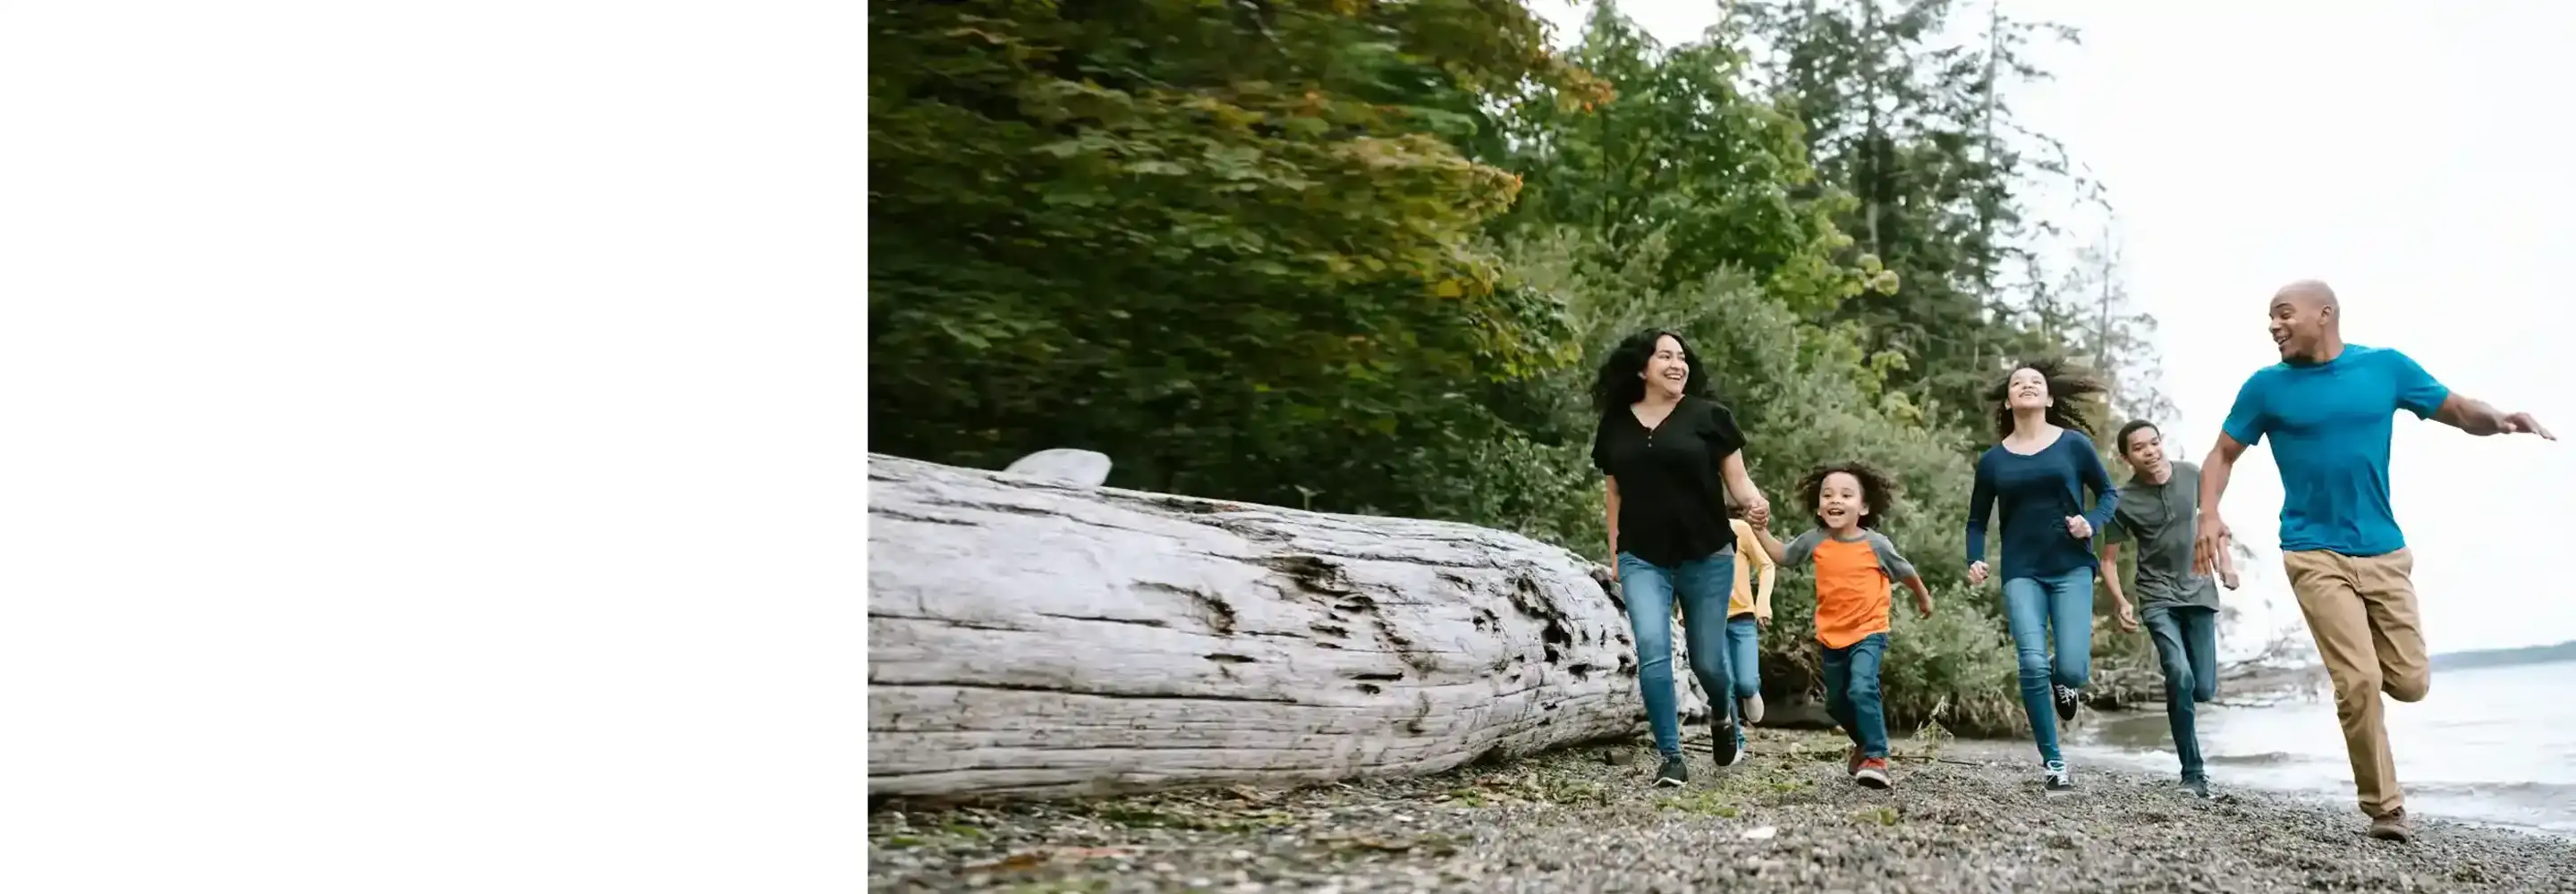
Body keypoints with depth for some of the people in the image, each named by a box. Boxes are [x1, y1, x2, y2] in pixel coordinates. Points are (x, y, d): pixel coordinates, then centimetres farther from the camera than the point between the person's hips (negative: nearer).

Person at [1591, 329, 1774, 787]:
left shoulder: (1710, 416, 0)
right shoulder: (1616, 425, 7)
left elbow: (1737, 481, 0)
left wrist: (1753, 503, -21)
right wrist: (1614, 552, 12)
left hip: (1707, 557, -1)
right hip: (1642, 559, 1)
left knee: (1707, 660, 7)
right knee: (1652, 653, -14)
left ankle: (1721, 714, 41)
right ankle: (1672, 758, -6)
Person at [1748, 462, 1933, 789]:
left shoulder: (1876, 544, -14)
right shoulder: (1815, 540, -7)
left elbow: (1906, 573, 4)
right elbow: (1782, 555, 10)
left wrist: (1924, 599, 20)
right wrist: (1760, 530, -6)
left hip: (1868, 632, -5)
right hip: (1831, 636, 5)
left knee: (1862, 690, -25)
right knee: (1836, 701, 17)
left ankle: (1876, 758, -16)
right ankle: (1865, 743, 43)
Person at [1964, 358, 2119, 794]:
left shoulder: (2074, 444, 2)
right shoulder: (1993, 460, 5)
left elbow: (2109, 493, 11)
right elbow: (1977, 520, 14)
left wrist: (2093, 523, -9)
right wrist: (1975, 562, -2)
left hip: (2072, 568, 0)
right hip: (2021, 573, 1)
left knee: (2071, 669, -12)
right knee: (2033, 665, -14)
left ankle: (2064, 683, 30)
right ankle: (2053, 762, 2)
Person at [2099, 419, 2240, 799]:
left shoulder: (2191, 475, -2)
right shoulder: (2123, 502, -11)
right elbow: (2108, 560, -5)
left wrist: (2224, 560, 9)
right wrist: (2121, 602, -19)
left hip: (2199, 591, 3)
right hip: (2158, 596, -3)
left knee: (2204, 690, 1)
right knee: (2180, 677, -22)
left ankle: (2174, 695, 39)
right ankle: (2193, 773, -11)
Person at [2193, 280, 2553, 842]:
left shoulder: (2386, 366, 3)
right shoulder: (2266, 386, -1)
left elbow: (2459, 411, 7)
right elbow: (2223, 455, 4)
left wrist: (2500, 420, -16)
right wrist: (2209, 517, -12)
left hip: (2384, 552, 3)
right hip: (2315, 554, -2)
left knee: (2409, 682, 3)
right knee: (2359, 682, -11)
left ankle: (2353, 648, 38)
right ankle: (2385, 807, 3)